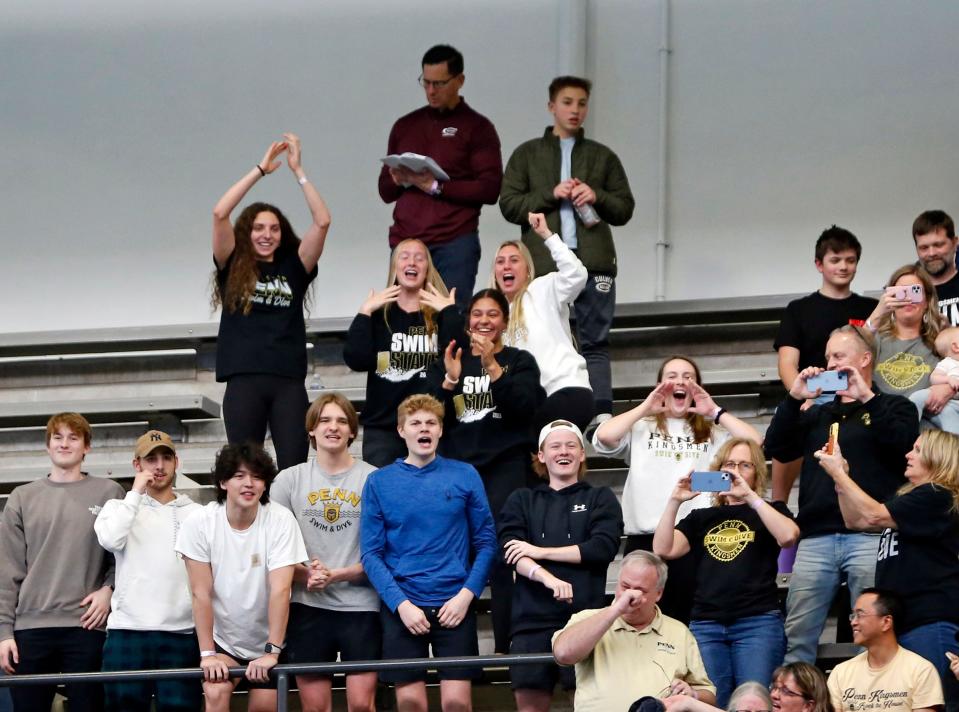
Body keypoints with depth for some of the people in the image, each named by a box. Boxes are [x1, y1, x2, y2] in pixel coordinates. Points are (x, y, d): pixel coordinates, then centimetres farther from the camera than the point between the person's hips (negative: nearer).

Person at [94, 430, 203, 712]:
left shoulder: (196, 514, 11)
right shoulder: (120, 508, 10)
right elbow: (111, 540, -12)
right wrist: (136, 494, -3)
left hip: (181, 634, 0)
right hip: (127, 632, 0)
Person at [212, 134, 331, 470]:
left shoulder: (292, 268, 11)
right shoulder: (233, 267, 9)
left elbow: (322, 222, 2)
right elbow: (220, 214, -3)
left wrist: (297, 169, 1)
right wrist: (261, 169, -1)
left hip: (289, 379, 1)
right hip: (244, 379, -1)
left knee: (294, 467, -2)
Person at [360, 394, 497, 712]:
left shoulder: (465, 476, 4)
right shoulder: (379, 482, 3)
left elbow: (486, 542, 5)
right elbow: (371, 553, 0)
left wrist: (466, 594, -8)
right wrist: (401, 603, -11)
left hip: (454, 604, 0)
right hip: (401, 607, 0)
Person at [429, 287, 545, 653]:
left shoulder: (519, 361, 10)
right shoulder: (449, 361, 17)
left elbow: (523, 409, -8)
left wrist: (492, 366, -17)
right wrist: (450, 380, -9)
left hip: (505, 465, -2)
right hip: (458, 464, 2)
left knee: (499, 555, -12)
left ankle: (506, 649, -12)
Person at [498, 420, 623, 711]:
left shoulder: (601, 499, 11)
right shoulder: (521, 501, 15)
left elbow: (604, 547, -6)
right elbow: (511, 552, -1)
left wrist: (541, 551, -8)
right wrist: (546, 577, -21)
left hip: (585, 616, -2)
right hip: (533, 618, 2)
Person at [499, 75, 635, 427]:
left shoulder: (603, 157, 17)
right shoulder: (527, 154, 13)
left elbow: (625, 209, 14)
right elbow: (509, 204, 3)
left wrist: (597, 196, -6)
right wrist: (551, 194, -9)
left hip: (594, 262, 1)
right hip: (544, 262, -1)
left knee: (595, 342, -2)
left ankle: (602, 415, -6)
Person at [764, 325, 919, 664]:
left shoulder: (892, 407, 12)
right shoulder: (817, 414, 25)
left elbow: (904, 443, -8)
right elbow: (776, 449, 13)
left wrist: (867, 398, -8)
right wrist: (794, 399, 5)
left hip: (869, 537, -4)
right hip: (816, 538, 4)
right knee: (796, 638, -1)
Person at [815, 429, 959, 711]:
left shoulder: (936, 498, -10)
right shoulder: (909, 497, 21)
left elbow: (874, 516, -16)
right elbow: (855, 521, 26)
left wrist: (838, 473, -9)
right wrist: (840, 478, 13)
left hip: (931, 623, -10)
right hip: (902, 620, 10)